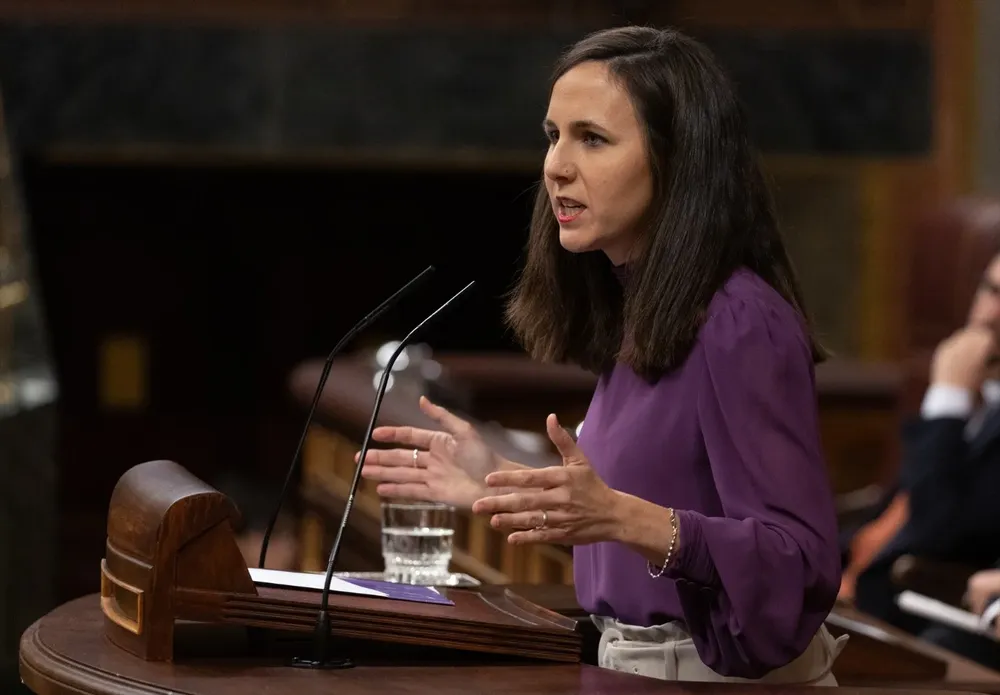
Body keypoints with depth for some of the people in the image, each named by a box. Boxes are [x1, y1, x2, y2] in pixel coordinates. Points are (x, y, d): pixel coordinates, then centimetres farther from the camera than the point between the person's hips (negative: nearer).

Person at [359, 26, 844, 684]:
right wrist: (502, 484, 15)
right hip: (636, 669, 7)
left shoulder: (740, 325, -14)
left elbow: (802, 564, -19)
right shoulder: (638, 320, 11)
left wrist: (621, 517, -29)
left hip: (724, 677, -7)